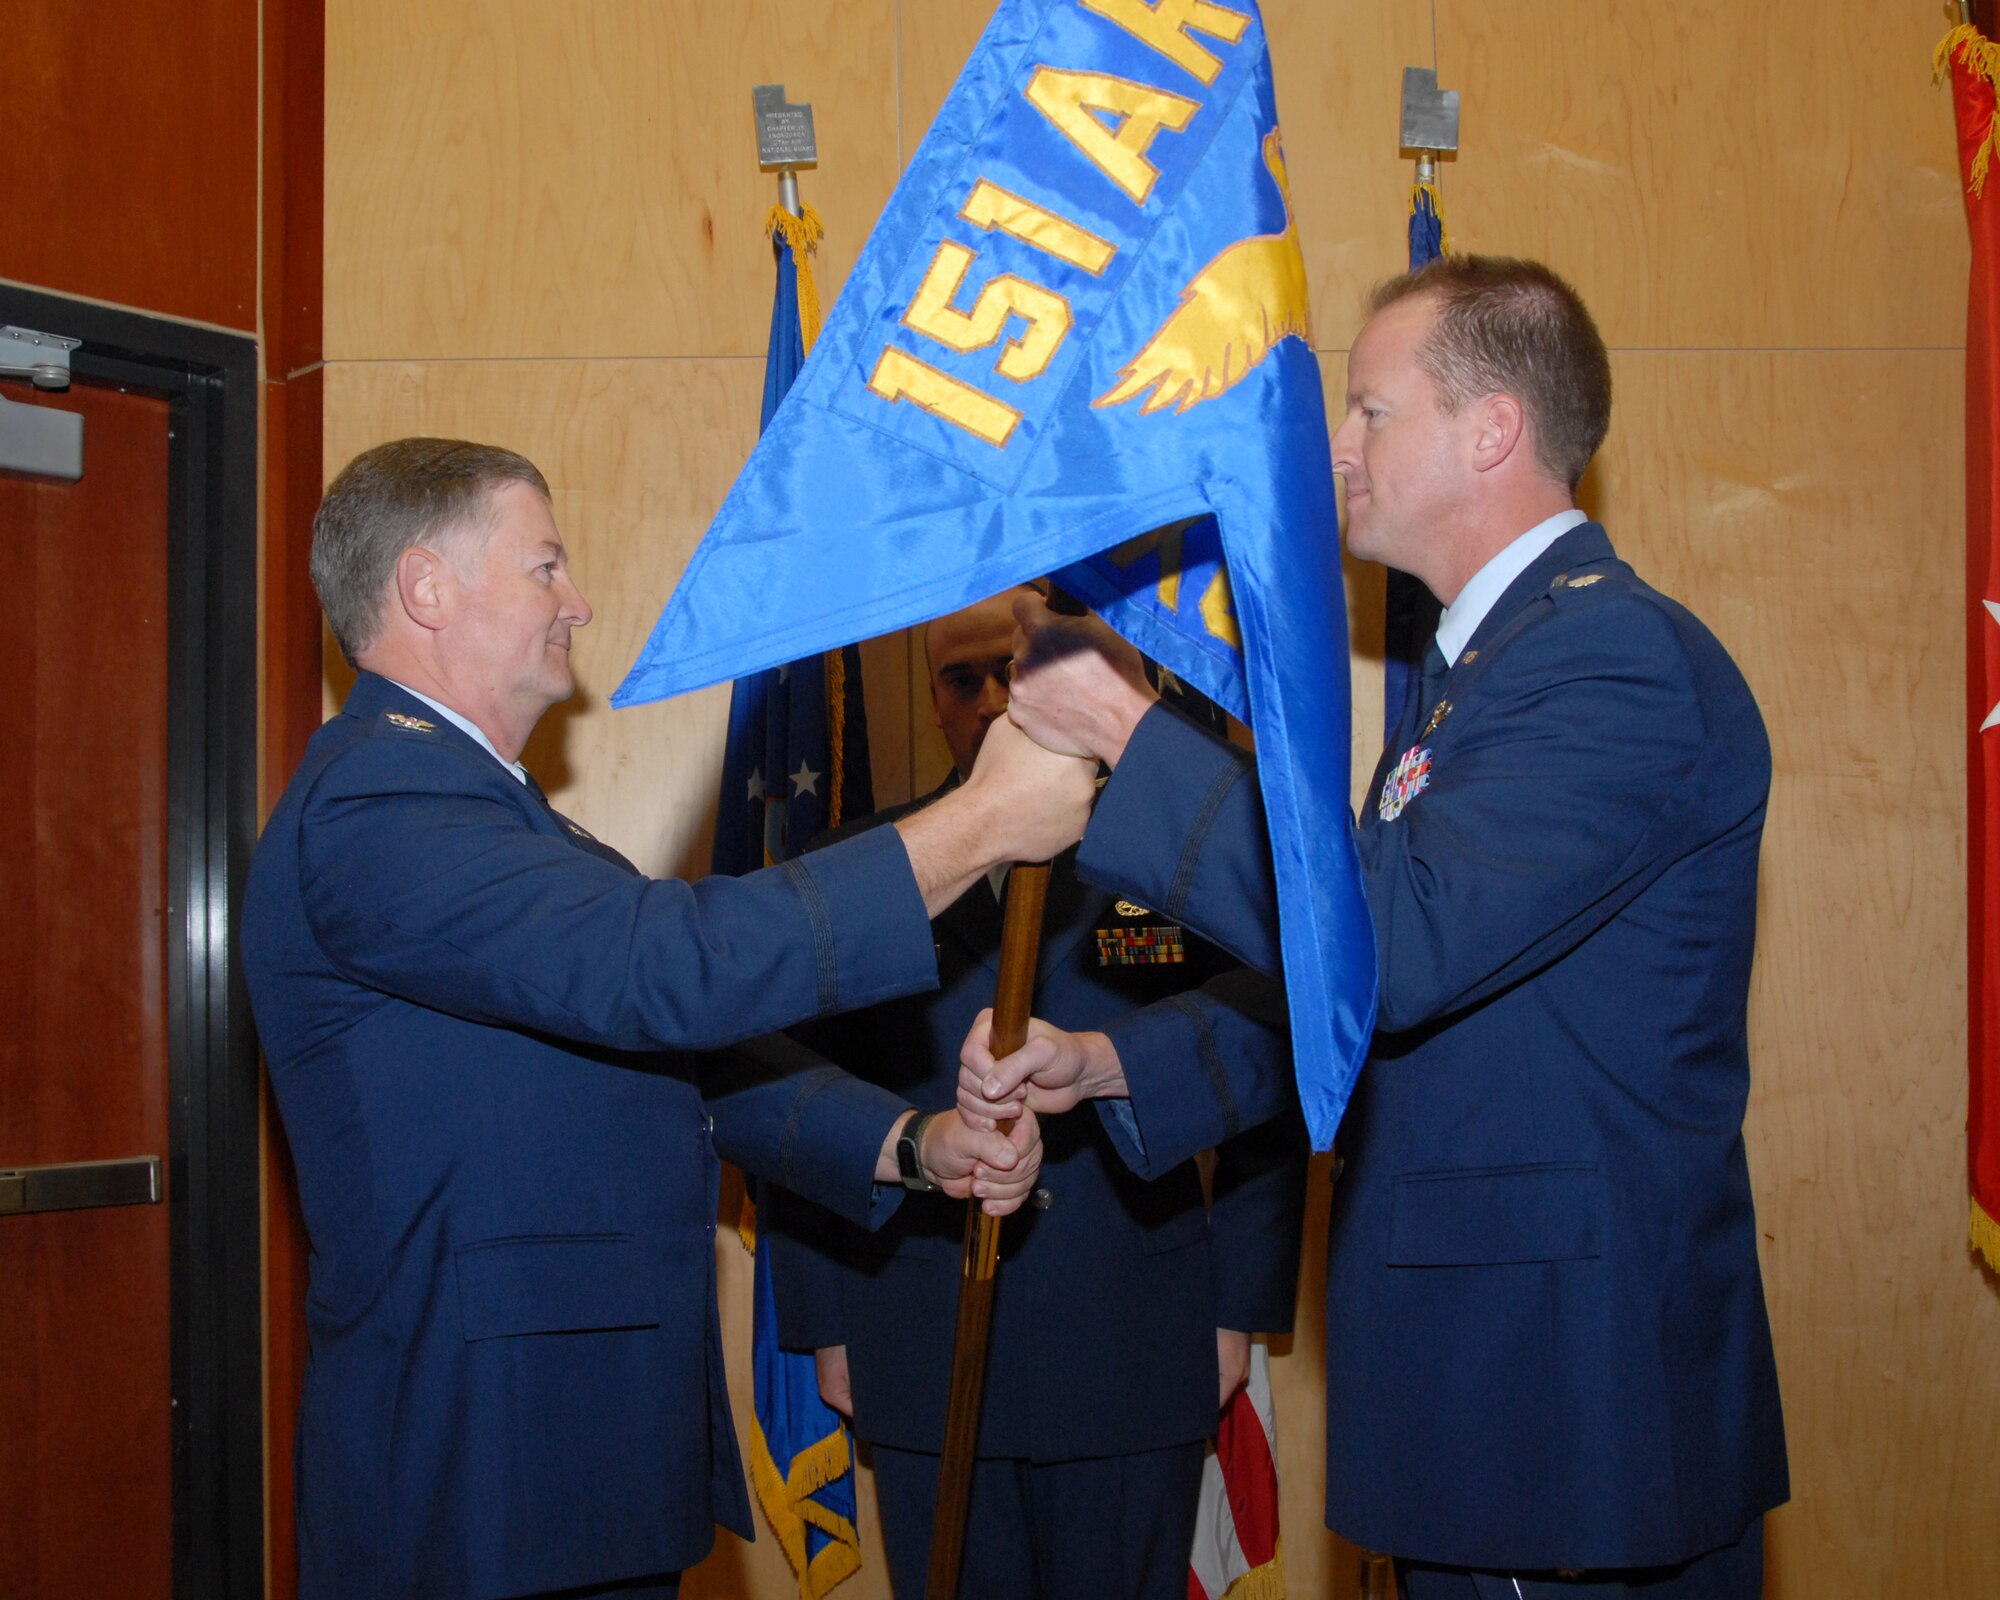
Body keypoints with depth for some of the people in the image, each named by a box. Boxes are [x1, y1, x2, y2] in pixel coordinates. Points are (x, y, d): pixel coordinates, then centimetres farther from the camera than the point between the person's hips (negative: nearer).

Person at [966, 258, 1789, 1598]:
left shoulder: (1622, 656, -17)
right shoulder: (1474, 667, 15)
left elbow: (1401, 944, -27)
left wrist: (1134, 734, -20)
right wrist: (1106, 1066, 7)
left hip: (1578, 1378, -9)